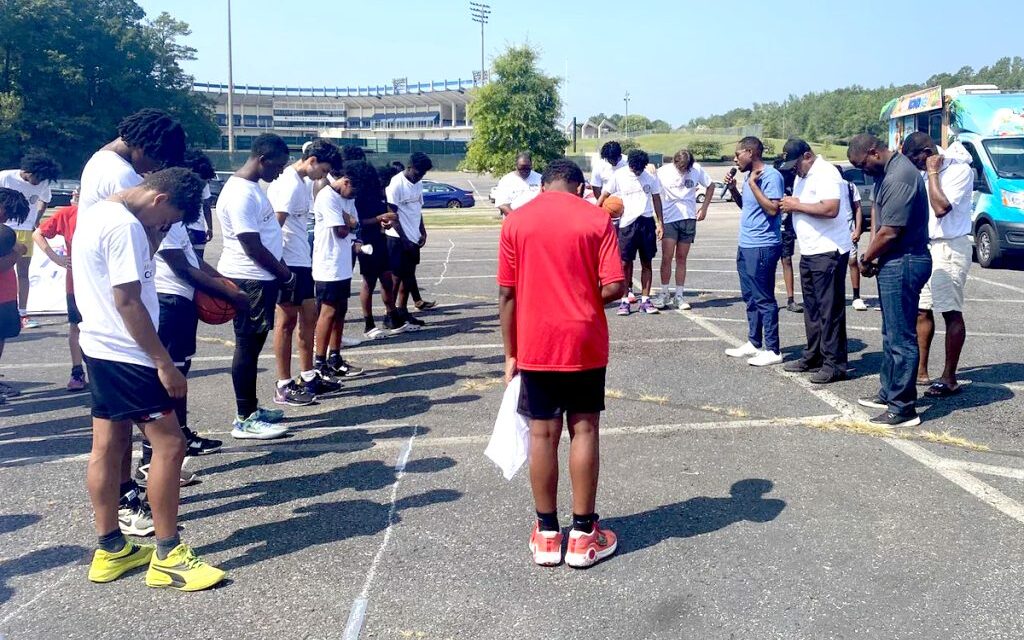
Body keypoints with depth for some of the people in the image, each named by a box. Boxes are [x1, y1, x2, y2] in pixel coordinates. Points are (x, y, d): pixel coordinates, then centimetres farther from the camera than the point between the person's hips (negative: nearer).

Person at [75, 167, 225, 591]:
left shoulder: (95, 214, 12)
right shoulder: (125, 226, -19)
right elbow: (128, 301, -22)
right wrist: (164, 363, -19)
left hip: (100, 349, 10)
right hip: (127, 355, -10)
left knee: (107, 448, 13)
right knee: (169, 444, -5)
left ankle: (110, 550, 23)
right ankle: (167, 556, 2)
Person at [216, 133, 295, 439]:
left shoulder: (252, 187, 13)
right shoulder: (241, 193, -19)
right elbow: (253, 247, -20)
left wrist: (281, 271, 14)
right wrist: (286, 274, -10)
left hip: (260, 277, 10)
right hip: (249, 280, -10)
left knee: (253, 344, 15)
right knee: (248, 346, -4)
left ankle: (251, 408, 25)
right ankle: (245, 420, 3)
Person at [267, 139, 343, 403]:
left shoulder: (300, 182, 14)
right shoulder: (290, 184, -16)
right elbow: (275, 226, -21)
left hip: (302, 262, 10)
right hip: (289, 264, -10)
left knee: (309, 317, 14)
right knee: (287, 321, -1)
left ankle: (308, 377, 25)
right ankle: (284, 386, 8)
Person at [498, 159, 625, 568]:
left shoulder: (515, 222, 0)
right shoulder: (596, 219, -3)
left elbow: (507, 294, -1)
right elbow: (614, 286, -10)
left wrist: (510, 354, 6)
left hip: (535, 347, 1)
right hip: (585, 344, -1)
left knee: (542, 435, 8)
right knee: (583, 431, 8)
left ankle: (547, 535, 17)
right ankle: (583, 535, 14)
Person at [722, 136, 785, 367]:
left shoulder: (771, 175, -15)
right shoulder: (750, 176, 14)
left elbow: (772, 209, -23)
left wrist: (753, 184, -19)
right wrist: (733, 189, 9)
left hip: (762, 248, -10)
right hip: (746, 246, 10)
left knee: (764, 300, -5)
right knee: (750, 298, 15)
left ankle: (773, 350, 1)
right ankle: (754, 343, 25)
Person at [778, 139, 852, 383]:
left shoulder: (826, 173, -14)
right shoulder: (802, 177, 17)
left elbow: (830, 209, -27)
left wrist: (797, 205, -18)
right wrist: (789, 205, 2)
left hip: (828, 251, -10)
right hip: (809, 252, 10)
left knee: (830, 309, -6)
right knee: (811, 307, 15)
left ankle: (834, 364, -2)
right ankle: (814, 356, 24)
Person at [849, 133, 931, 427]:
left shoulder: (900, 176, -20)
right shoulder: (887, 172, 12)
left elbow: (890, 232, -22)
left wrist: (866, 259, -8)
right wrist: (872, 256, 5)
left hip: (903, 265, -11)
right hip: (894, 263, 11)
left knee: (901, 338, -5)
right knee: (891, 334, 19)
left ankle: (903, 409, 1)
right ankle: (890, 393, 31)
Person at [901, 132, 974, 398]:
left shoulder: (959, 169, -12)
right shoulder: (928, 172, 13)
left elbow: (941, 207, -23)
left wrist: (933, 173, -17)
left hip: (949, 248, -8)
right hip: (926, 246, 9)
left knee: (951, 313, -4)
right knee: (922, 310, 10)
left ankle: (949, 379, 1)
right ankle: (921, 371, 19)